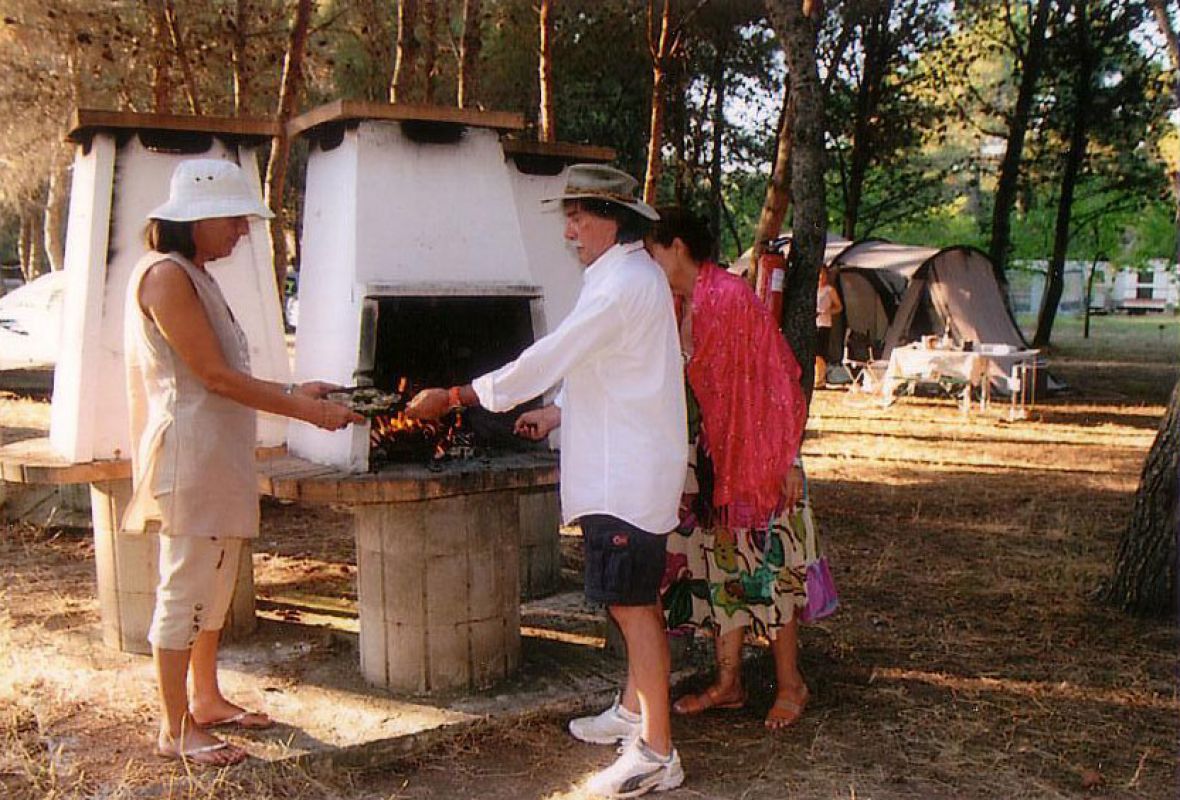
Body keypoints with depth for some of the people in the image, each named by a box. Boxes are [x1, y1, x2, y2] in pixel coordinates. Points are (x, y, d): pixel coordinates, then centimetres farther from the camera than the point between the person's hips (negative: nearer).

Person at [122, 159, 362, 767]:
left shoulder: (195, 276, 16)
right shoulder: (166, 274, -15)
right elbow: (215, 376, -19)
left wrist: (293, 392, 12)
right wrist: (303, 409, -16)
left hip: (219, 455, 10)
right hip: (188, 455, -10)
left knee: (215, 584, 17)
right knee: (185, 590, -2)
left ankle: (206, 699, 30)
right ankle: (176, 730, 8)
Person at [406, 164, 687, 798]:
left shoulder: (622, 284, -18)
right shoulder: (630, 275, 16)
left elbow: (548, 359, -19)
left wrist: (453, 397, -12)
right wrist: (560, 411, 12)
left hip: (628, 476, -11)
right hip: (621, 469, 11)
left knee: (633, 604, -7)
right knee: (633, 599, 19)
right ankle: (634, 710, 34)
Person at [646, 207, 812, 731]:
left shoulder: (730, 296, -16)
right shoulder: (681, 308, 8)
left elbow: (775, 380, -16)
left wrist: (788, 458, -16)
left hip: (755, 457, -8)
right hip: (709, 459, 8)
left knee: (763, 565, 0)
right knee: (719, 564, 11)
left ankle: (790, 685, 15)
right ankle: (728, 683, 22)